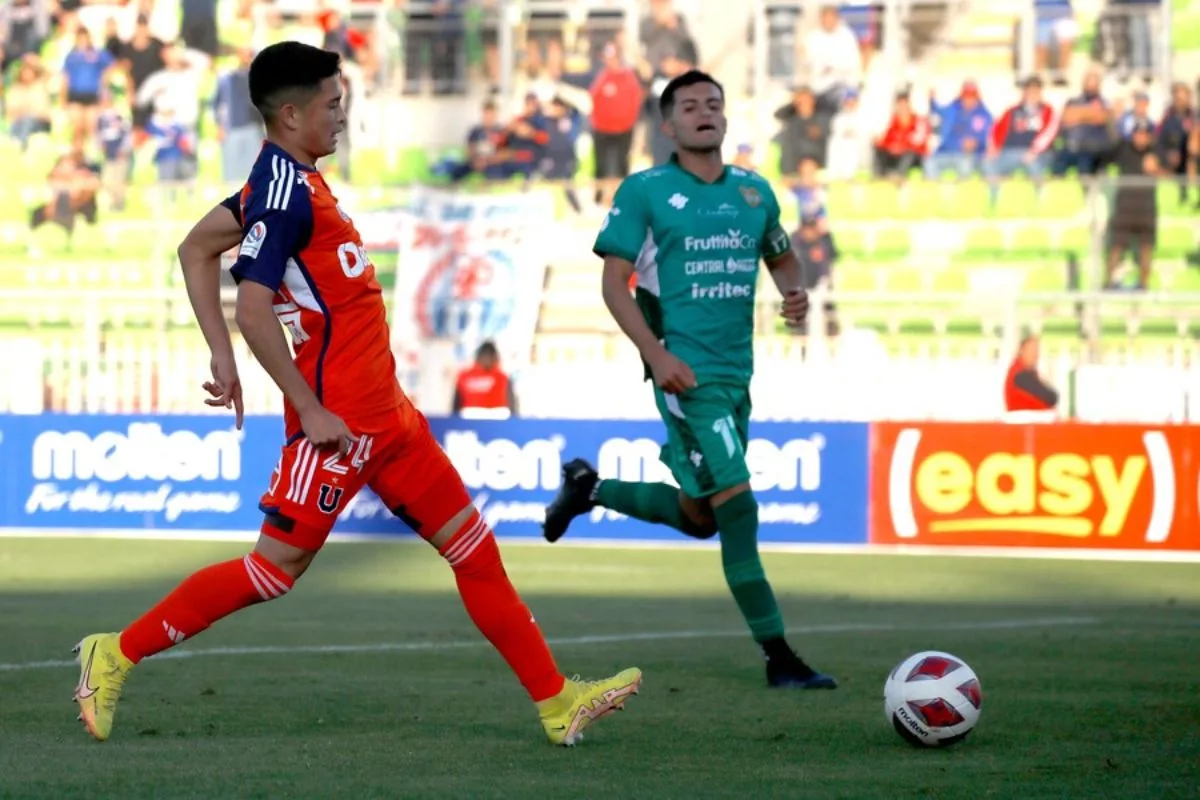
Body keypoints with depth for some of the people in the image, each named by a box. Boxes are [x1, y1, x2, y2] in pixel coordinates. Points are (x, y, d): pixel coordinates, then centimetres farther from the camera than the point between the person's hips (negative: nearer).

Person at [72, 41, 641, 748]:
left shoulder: (290, 181, 13)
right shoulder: (285, 190, -17)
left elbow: (197, 248, 21)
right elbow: (253, 307, -25)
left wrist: (223, 358, 16)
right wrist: (311, 411, -21)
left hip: (385, 412, 10)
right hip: (341, 420, -10)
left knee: (473, 546, 8)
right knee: (275, 569, -2)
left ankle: (558, 703, 10)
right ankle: (117, 655, 9)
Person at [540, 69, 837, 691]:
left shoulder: (754, 191, 12)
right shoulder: (644, 191, -3)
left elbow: (780, 255, 27)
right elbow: (614, 283, -5)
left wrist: (794, 291, 2)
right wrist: (656, 354, -17)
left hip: (736, 372, 7)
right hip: (686, 372, -7)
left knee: (699, 518, 14)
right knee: (737, 503, -14)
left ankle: (590, 489, 37)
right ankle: (778, 657, -10)